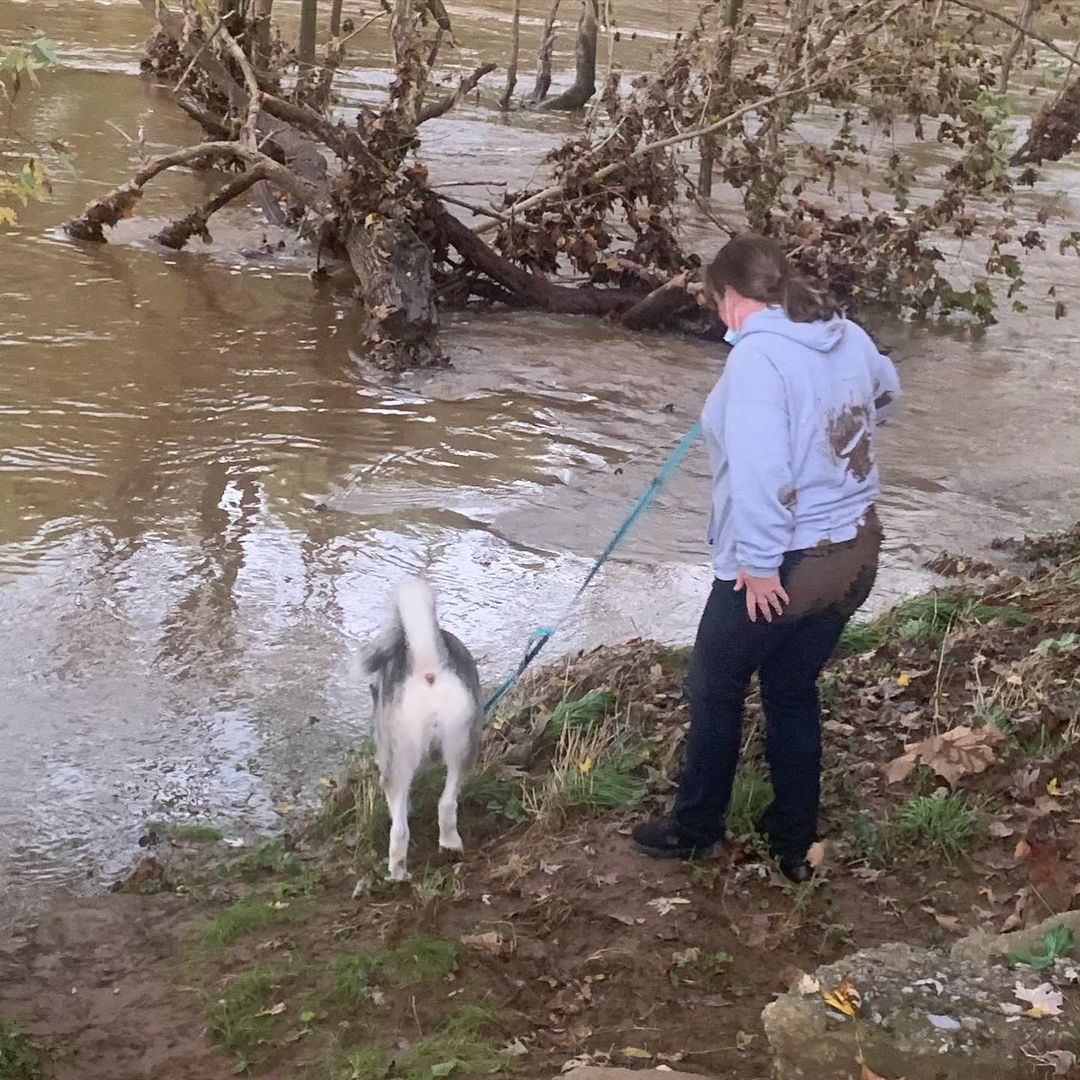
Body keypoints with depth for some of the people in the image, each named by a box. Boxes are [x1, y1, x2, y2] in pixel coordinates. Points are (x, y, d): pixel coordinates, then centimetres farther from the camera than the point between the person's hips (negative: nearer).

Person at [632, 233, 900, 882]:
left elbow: (759, 470, -28)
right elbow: (887, 394, 26)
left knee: (716, 689, 14)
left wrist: (760, 564, -23)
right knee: (795, 691, 21)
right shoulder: (850, 338, 4)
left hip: (779, 567, -7)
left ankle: (696, 828, 30)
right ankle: (796, 844, 29)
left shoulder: (757, 355, -21)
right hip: (854, 554, 7)